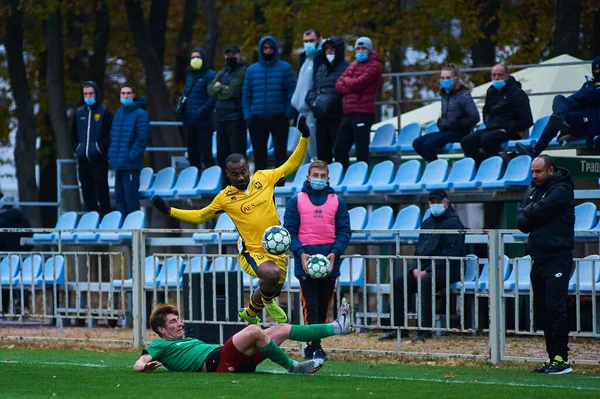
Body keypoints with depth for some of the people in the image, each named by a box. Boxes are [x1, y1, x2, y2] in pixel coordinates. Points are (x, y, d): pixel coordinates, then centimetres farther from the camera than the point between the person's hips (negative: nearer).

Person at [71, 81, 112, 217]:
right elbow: (74, 132, 25)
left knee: (102, 192, -6)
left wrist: (102, 147, -12)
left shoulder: (104, 111, -2)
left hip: (99, 159, -5)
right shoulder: (79, 112, 13)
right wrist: (78, 147, 14)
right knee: (87, 194, 8)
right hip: (83, 159, 6)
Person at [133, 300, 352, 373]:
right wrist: (147, 366, -25)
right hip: (217, 362, -9)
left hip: (234, 360, 9)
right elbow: (138, 364, -2)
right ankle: (294, 368, -19)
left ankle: (336, 327, 2)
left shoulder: (188, 340, 35)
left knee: (282, 329, 4)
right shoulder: (160, 345, 11)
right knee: (253, 330, -30)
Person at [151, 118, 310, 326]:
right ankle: (268, 302, -1)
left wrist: (304, 138, -5)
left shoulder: (263, 178, -1)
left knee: (272, 290, 20)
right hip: (252, 251, -4)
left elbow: (291, 165, 6)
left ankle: (250, 313, 53)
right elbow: (200, 215, 11)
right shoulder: (225, 197, -3)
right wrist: (169, 210, 4)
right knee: (271, 273, -35)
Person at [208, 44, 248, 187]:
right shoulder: (222, 72, 18)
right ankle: (226, 185, 18)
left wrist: (219, 87, 2)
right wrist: (223, 89, -8)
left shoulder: (243, 71, -7)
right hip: (221, 117, 8)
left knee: (237, 154, -8)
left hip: (235, 119, -8)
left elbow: (231, 91, -15)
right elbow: (210, 89, 9)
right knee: (222, 155, 11)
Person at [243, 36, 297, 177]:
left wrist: (289, 115, -10)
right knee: (259, 156, 6)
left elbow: (292, 93, -2)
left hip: (279, 118, -2)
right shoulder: (252, 70, 8)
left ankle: (280, 185, 2)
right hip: (257, 119, 2)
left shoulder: (285, 68, 1)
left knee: (280, 154, -1)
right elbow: (246, 95, 9)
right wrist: (248, 116, -2)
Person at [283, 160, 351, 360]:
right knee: (310, 306, -9)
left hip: (330, 261, 2)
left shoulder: (337, 202, 10)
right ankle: (314, 348, -12)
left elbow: (344, 231, 7)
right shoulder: (296, 201, 6)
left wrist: (335, 253, -9)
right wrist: (300, 253, -13)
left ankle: (312, 346, 16)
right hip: (305, 259, -2)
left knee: (323, 306, 7)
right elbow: (289, 231, 2)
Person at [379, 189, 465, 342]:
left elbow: (450, 255, -15)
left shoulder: (453, 223, -6)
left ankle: (425, 330, -37)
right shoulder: (427, 223, 20)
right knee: (398, 283, -10)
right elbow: (419, 249, 21)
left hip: (446, 270, -8)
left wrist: (428, 271, -20)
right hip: (424, 268, 8)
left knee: (425, 282, -37)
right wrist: (415, 268, -1)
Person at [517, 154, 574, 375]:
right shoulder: (532, 192, 18)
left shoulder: (561, 190, -6)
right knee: (542, 312, 7)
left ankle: (562, 359, -12)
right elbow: (522, 222, 10)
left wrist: (527, 212, 1)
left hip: (557, 259, -8)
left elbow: (540, 210, -18)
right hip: (538, 259, 8)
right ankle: (552, 357, 11)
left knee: (555, 308, -13)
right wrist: (531, 217, -10)